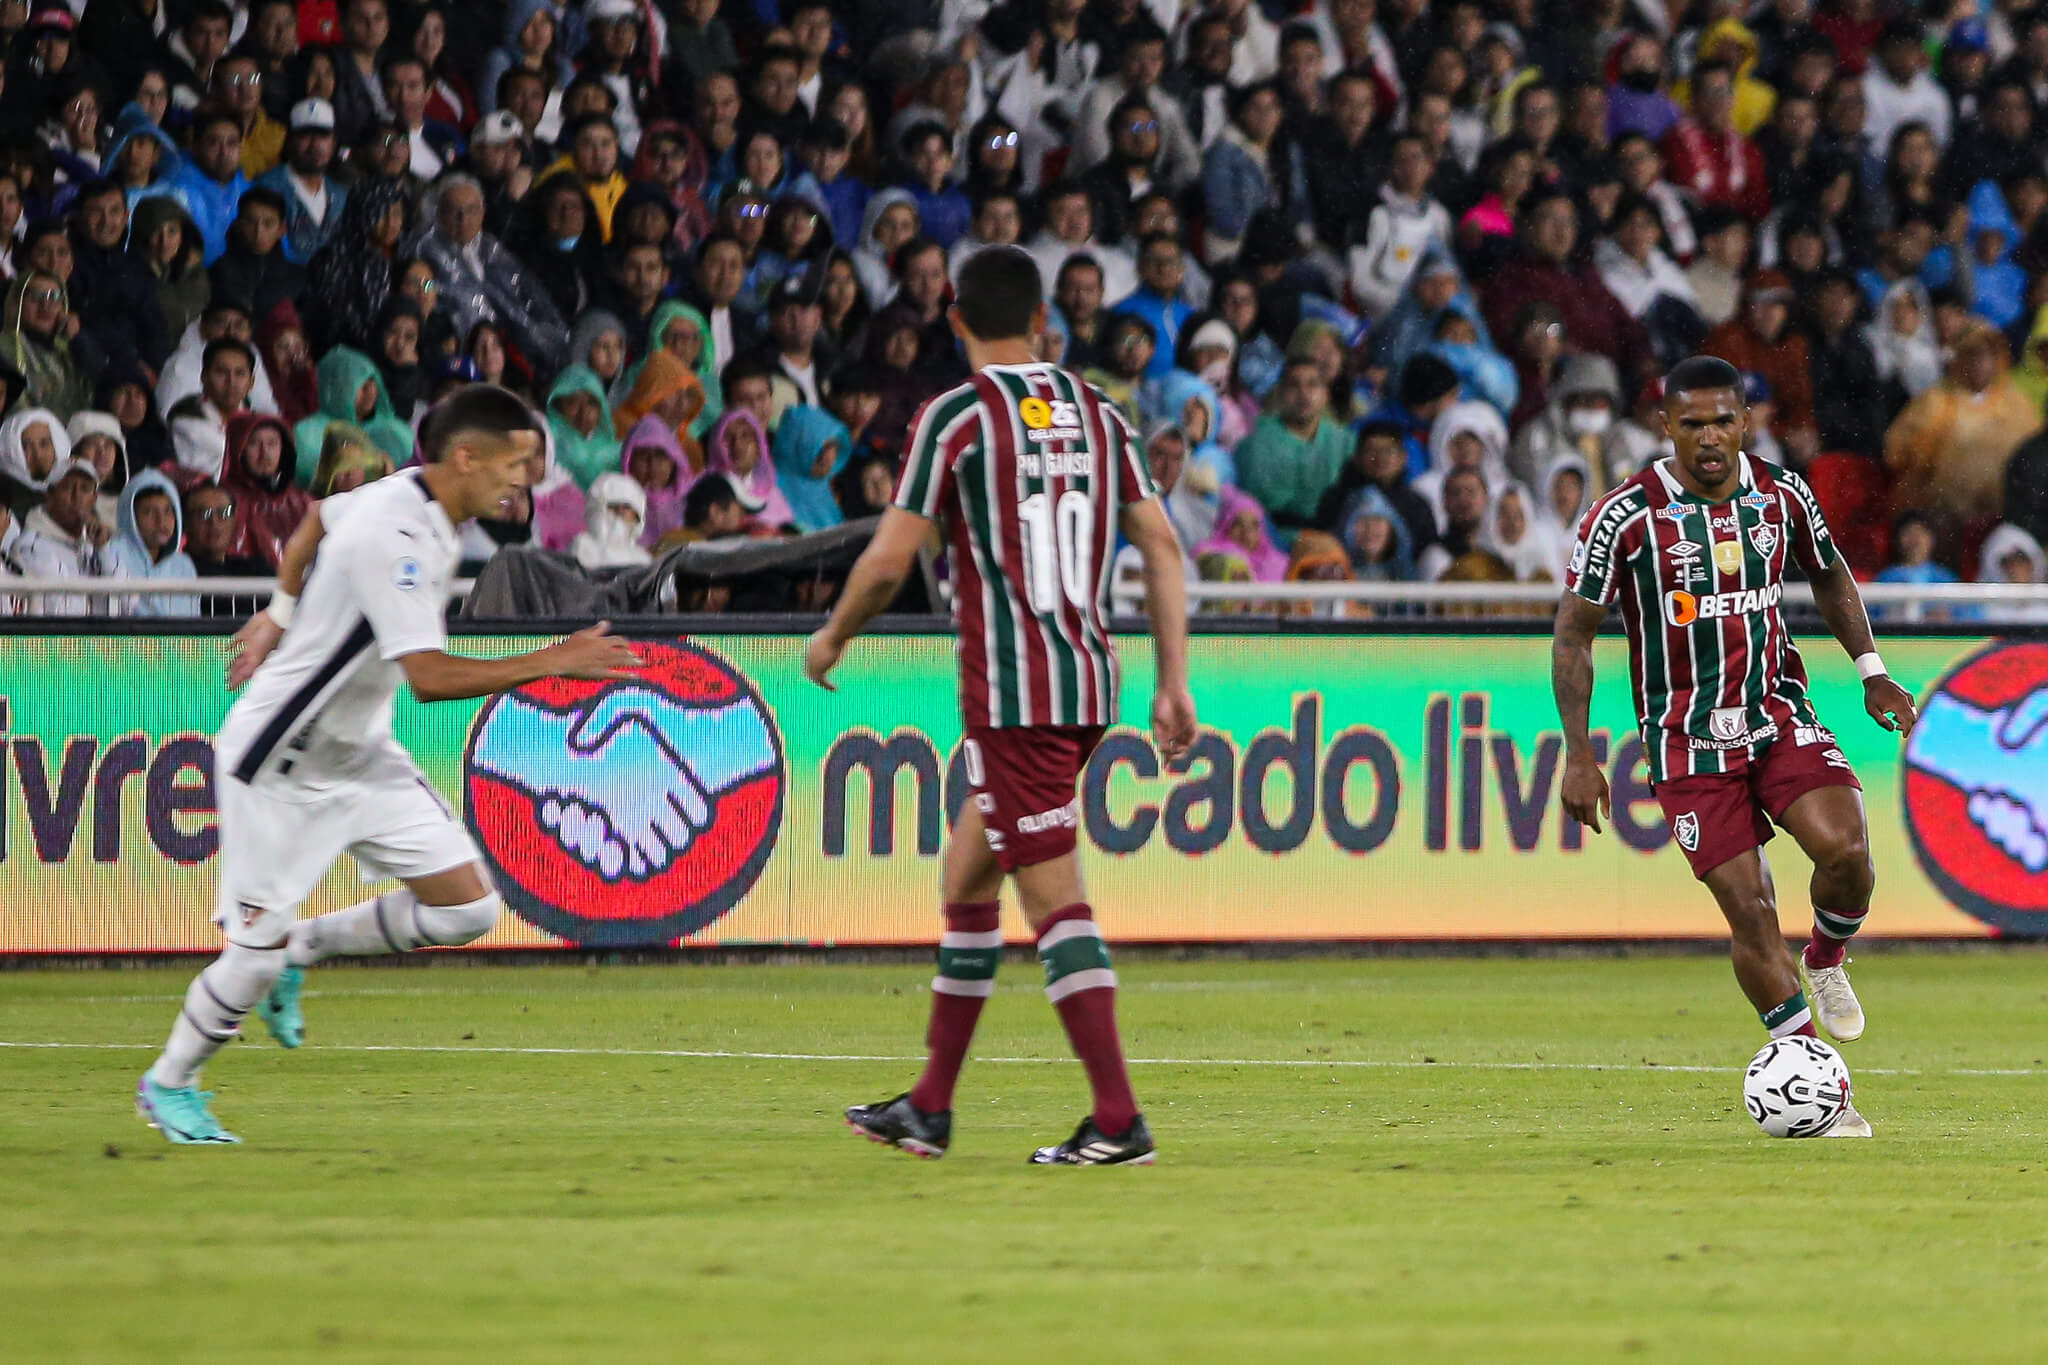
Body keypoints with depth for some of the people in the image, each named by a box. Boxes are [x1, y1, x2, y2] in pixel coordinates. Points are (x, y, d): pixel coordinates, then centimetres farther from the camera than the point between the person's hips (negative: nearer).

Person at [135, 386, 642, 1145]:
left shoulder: (418, 503, -1)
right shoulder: (393, 537, -29)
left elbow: (319, 516, 20)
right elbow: (429, 678, -38)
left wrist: (281, 613, 26)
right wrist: (551, 663, -37)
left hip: (359, 754, 9)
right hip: (283, 765, -9)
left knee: (467, 908, -2)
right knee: (259, 947, -3)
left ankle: (303, 949, 16)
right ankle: (169, 1086, 21)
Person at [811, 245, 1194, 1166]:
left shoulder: (956, 417, -7)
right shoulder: (1097, 414, 11)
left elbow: (888, 561, -8)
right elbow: (1162, 548, 7)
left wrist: (832, 639, 11)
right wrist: (1173, 685, 9)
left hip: (1013, 691, -7)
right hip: (1089, 681, 7)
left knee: (1053, 896, -9)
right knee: (966, 876, 18)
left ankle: (1118, 1120, -15)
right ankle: (929, 1107, 25)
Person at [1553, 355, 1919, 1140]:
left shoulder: (1782, 496, 0)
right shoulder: (1625, 517, -12)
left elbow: (1830, 576, 20)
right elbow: (1573, 635, -5)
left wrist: (1870, 670, 11)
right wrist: (1578, 755, -10)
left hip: (1780, 715, 3)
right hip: (1688, 742, -3)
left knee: (1844, 847, -23)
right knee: (1748, 909, -8)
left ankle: (1828, 961, 10)